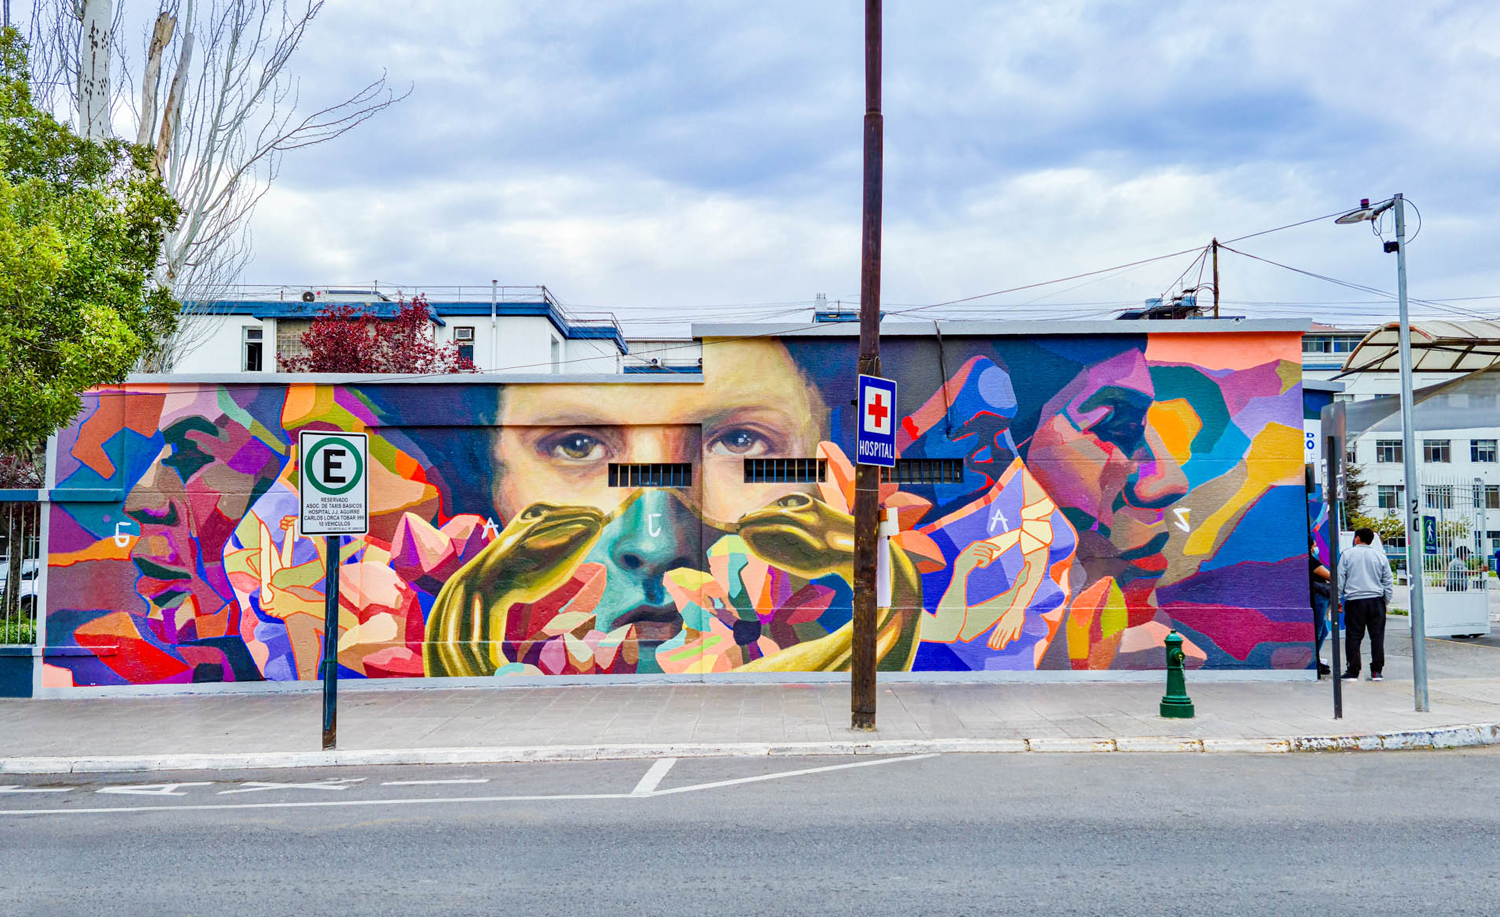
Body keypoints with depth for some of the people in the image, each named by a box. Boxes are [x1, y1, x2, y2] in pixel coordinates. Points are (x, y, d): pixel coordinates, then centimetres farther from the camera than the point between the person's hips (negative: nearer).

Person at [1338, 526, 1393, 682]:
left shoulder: (1347, 554, 1)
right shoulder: (1380, 556, 9)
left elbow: (1339, 580, 0)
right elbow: (1388, 582, 11)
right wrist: (1386, 600, 19)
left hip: (1354, 601, -2)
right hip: (1376, 601, 2)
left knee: (1354, 636, 2)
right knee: (1377, 636, 6)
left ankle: (1353, 671, 1)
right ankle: (1376, 671, 4)